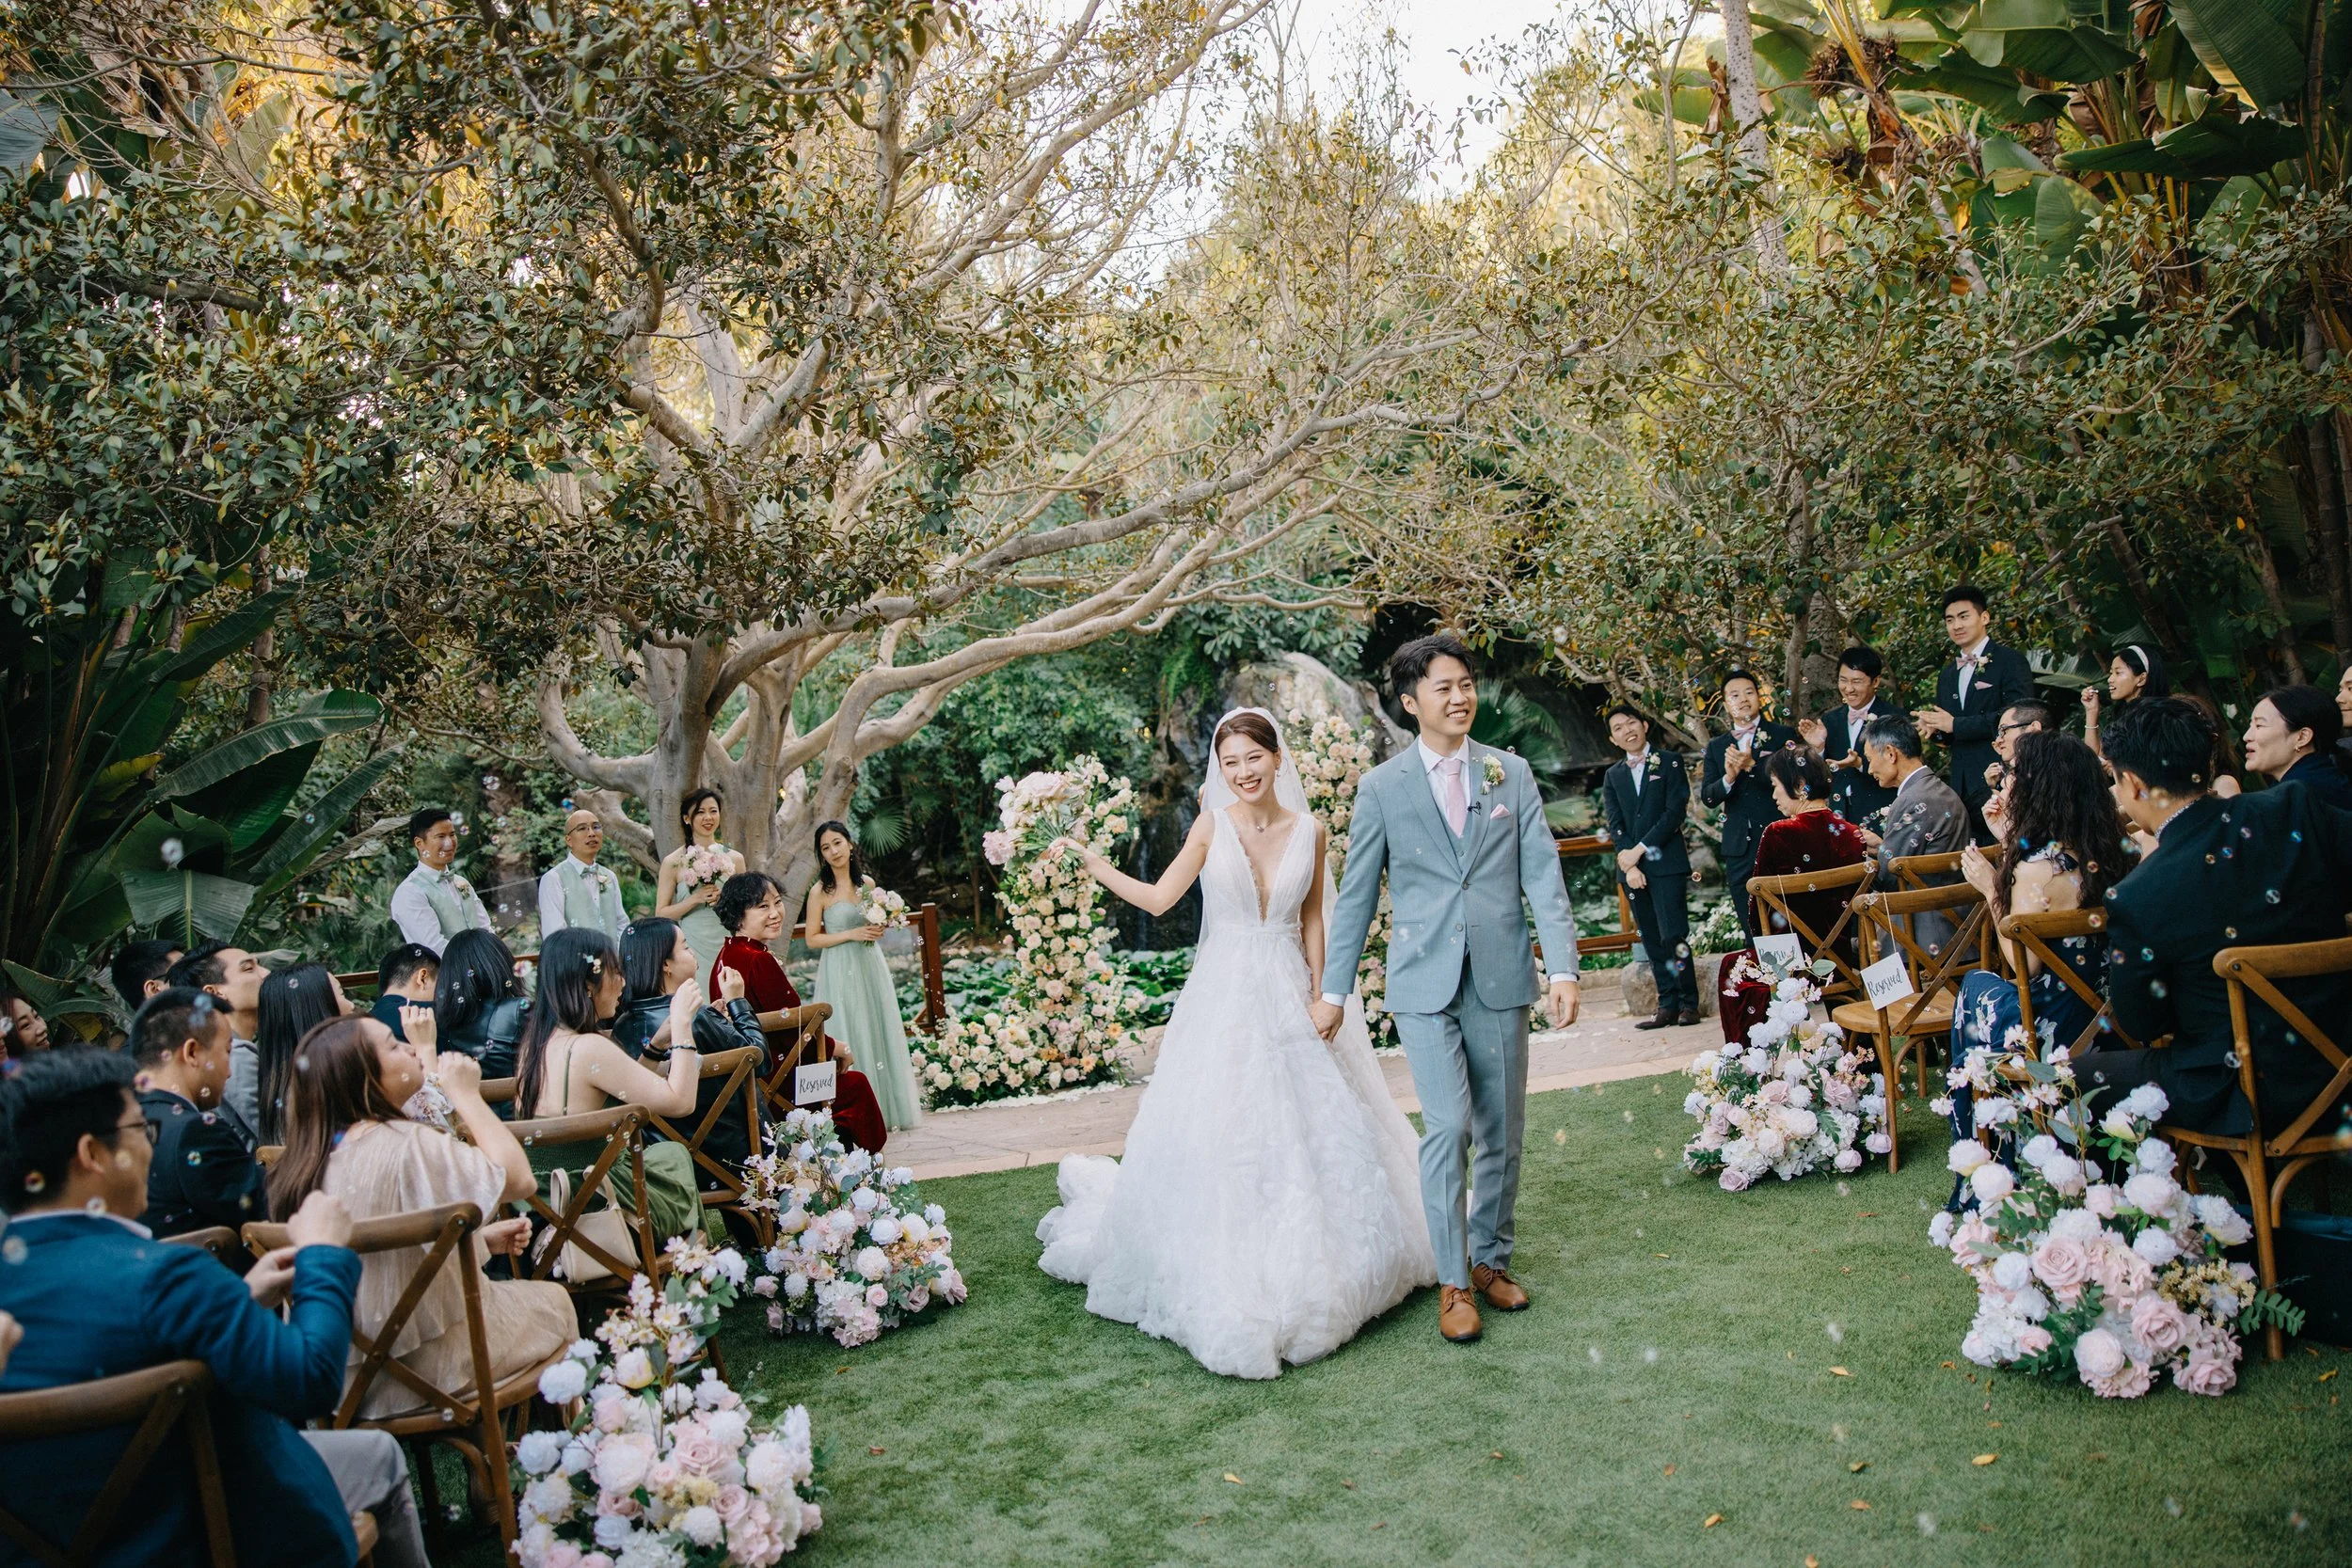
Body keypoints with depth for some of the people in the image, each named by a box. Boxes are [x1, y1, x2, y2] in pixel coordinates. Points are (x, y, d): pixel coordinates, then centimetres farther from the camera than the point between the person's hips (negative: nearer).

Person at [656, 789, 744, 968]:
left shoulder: (735, 859, 6)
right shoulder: (673, 862, -1)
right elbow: (661, 914, -3)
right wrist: (695, 899, -14)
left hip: (727, 949, 2)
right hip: (692, 950, -2)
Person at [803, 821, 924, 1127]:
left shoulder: (867, 883, 7)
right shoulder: (820, 891, -7)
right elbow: (811, 939, -8)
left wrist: (879, 929, -2)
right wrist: (851, 934, -16)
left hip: (871, 967, 5)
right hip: (840, 972, -5)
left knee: (880, 1033, 7)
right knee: (850, 1037, -3)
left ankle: (885, 1110, 16)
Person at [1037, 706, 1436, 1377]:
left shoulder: (1309, 831, 0)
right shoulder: (1212, 825, -5)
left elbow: (1312, 922, 5)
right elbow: (1158, 898, -3)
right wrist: (1088, 859, -8)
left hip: (1289, 996, 2)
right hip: (1224, 996, -2)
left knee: (1310, 1129, 8)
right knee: (1219, 1132, 0)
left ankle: (1307, 1268, 29)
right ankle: (1228, 1280, 16)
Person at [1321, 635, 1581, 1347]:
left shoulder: (1511, 773, 6)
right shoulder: (1382, 787, 1)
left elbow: (1543, 875, 1)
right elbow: (1356, 895, 6)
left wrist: (1562, 967, -9)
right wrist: (1334, 990, 6)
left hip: (1501, 979, 2)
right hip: (1424, 982, -2)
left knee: (1503, 1132, 11)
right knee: (1448, 1128, -9)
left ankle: (1490, 1257, 31)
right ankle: (1452, 1280, 8)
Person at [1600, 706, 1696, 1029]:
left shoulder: (1670, 763, 5)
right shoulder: (1612, 776, 16)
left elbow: (1675, 812, -5)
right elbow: (1615, 825, 7)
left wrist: (1640, 851, -11)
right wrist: (1630, 865, -8)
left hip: (1666, 863, -4)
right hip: (1632, 867, 4)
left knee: (1674, 936, -12)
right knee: (1652, 942, 4)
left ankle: (1688, 1003, -3)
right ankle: (1668, 1006, 8)